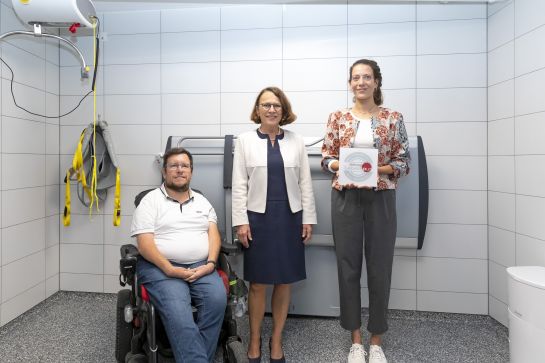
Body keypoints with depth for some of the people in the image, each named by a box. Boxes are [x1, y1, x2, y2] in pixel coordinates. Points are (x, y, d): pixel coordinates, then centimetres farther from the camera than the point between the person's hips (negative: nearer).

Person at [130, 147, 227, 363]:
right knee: (177, 312, -29)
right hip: (160, 268, -3)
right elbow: (145, 244, -6)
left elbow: (213, 233, 8)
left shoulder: (202, 201, 17)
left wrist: (210, 263, -10)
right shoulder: (150, 201, 4)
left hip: (200, 266, 3)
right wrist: (170, 269, -17)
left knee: (217, 300, -24)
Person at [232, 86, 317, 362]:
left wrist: (308, 219, 1)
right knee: (257, 284, 6)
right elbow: (239, 185, -1)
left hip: (289, 218, 2)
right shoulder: (245, 141, 2)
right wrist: (240, 221, -7)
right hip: (258, 217, -1)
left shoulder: (296, 142, 7)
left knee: (284, 282, 10)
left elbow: (305, 183, 6)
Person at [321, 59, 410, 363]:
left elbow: (404, 162, 1)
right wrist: (345, 164, -15)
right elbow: (326, 159, 4)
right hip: (346, 199, 1)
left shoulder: (393, 118, 3)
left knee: (380, 268, 6)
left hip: (381, 199, 0)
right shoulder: (338, 118, 5)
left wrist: (375, 169, -15)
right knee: (348, 267, 6)